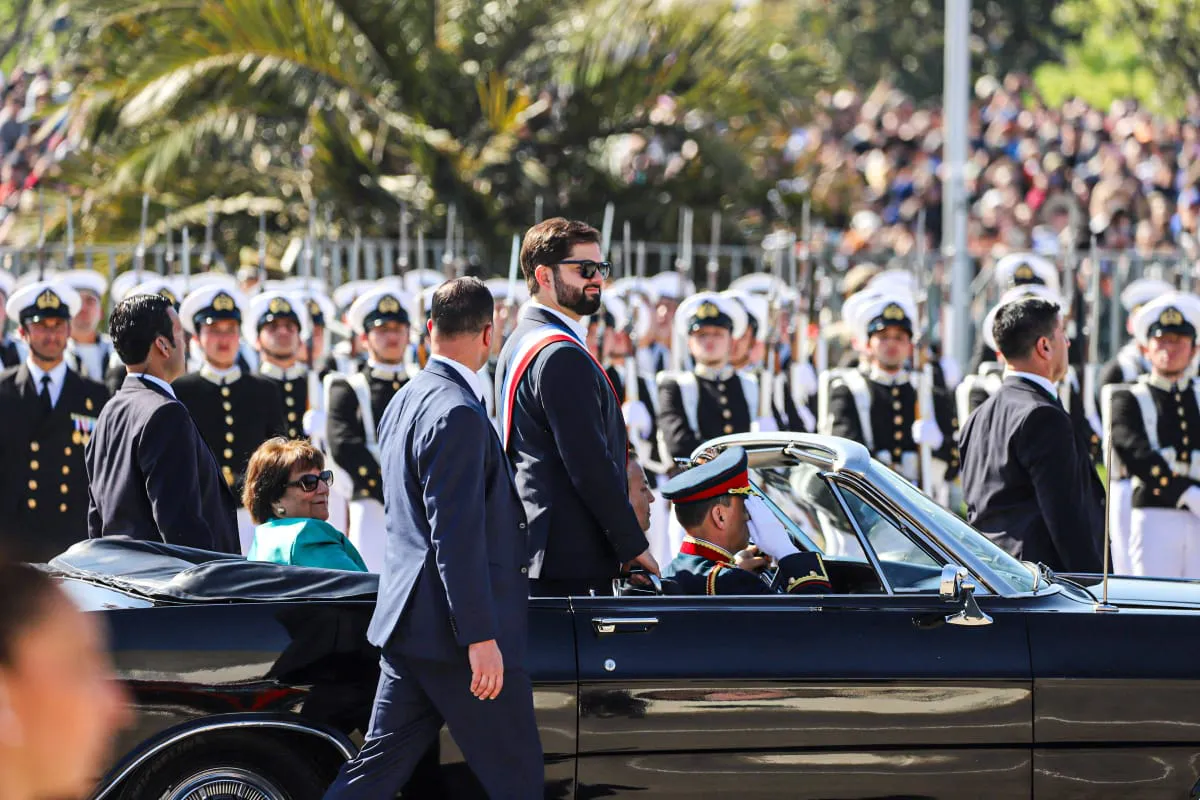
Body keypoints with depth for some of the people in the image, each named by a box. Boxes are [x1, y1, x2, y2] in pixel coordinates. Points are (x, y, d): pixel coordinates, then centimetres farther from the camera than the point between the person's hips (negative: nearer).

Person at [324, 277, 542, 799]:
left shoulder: (406, 400, 15)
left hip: (409, 620, 10)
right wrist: (480, 638, -22)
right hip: (452, 631, -10)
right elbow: (457, 537, -22)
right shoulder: (458, 414, -17)